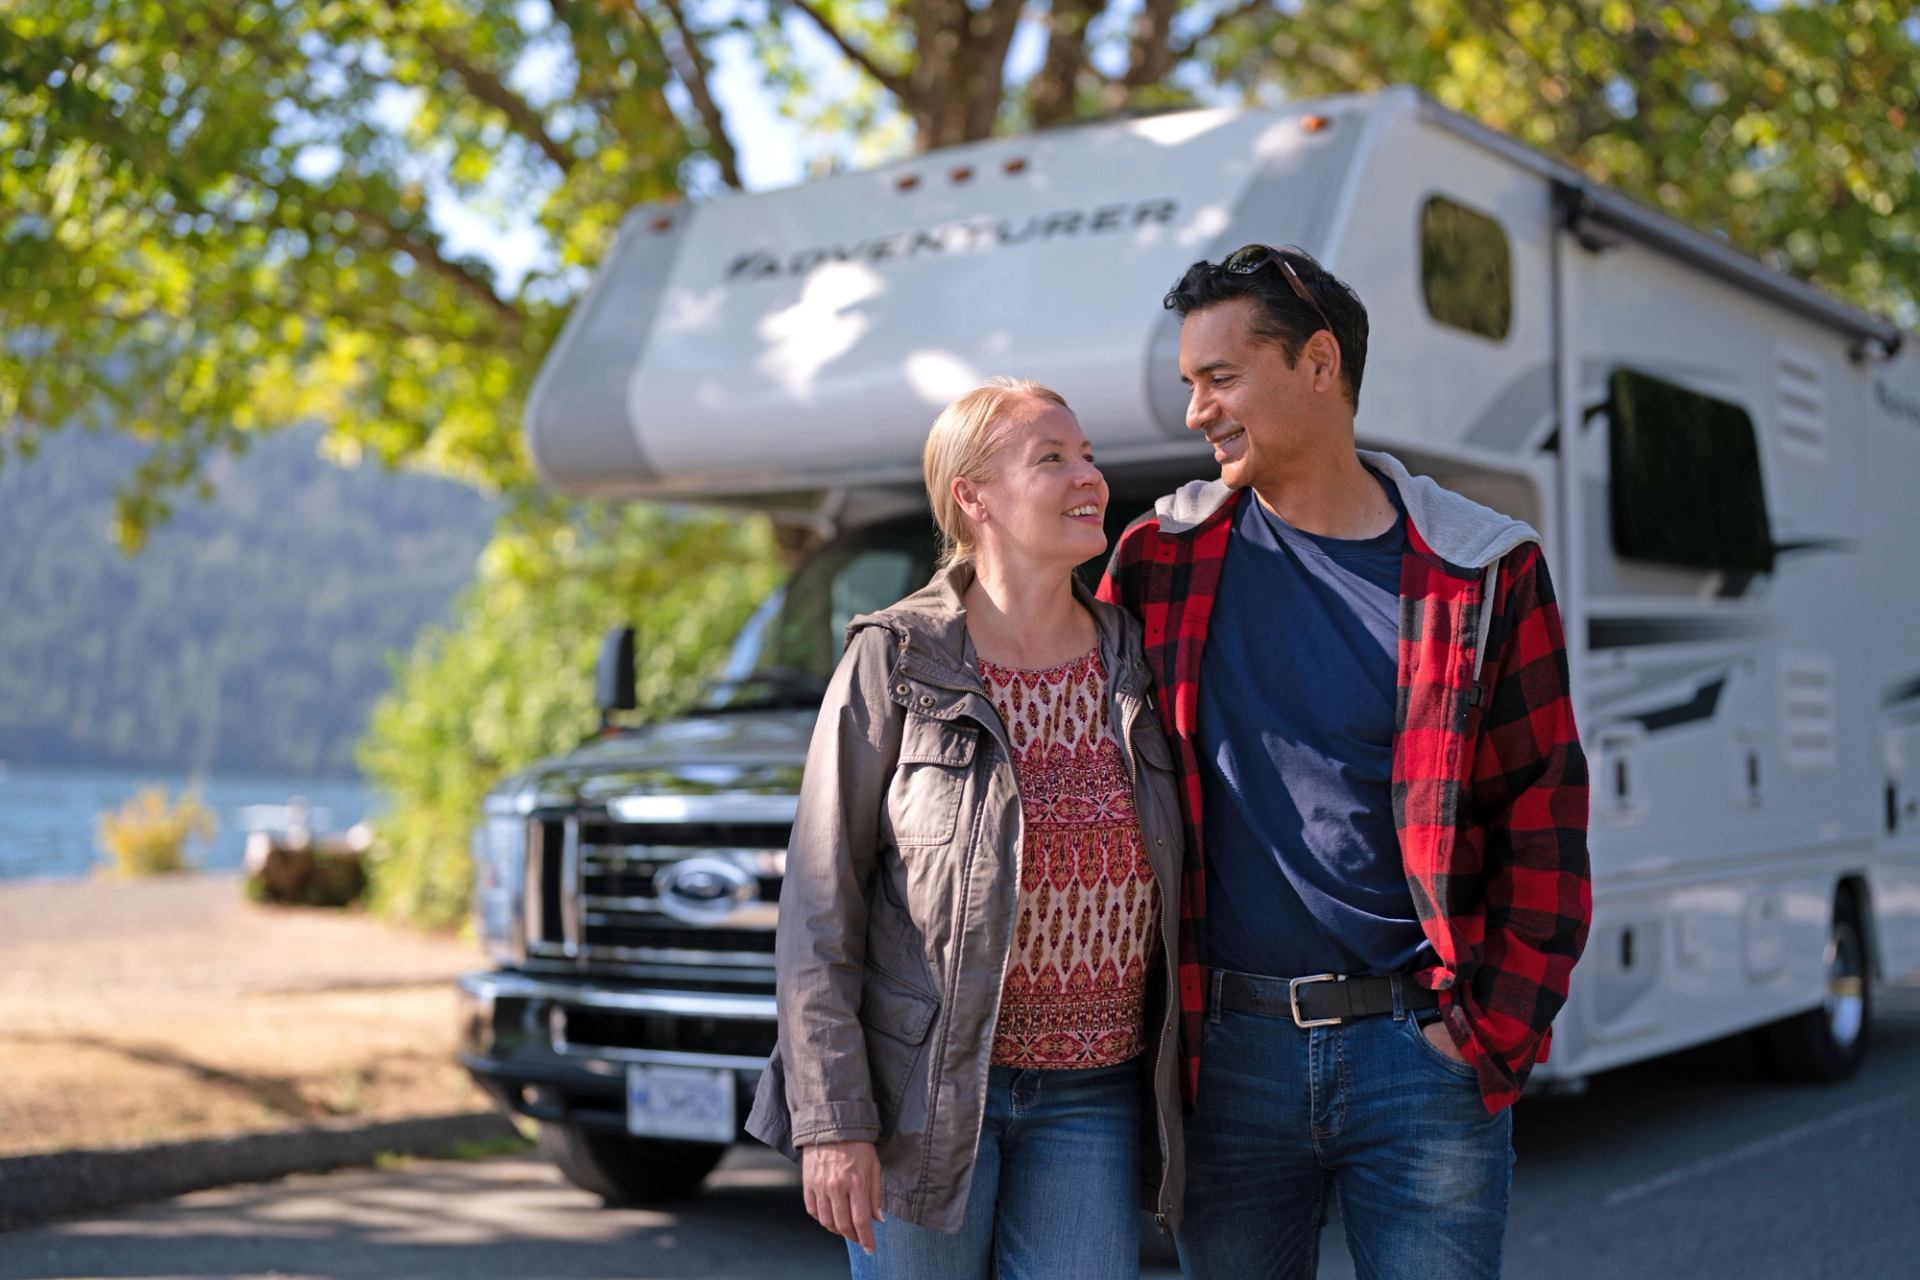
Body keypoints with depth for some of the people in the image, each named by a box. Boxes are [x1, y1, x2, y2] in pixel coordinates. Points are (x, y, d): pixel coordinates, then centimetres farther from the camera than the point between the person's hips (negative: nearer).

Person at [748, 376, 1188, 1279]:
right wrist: (831, 1119, -11)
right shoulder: (894, 663, -7)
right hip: (924, 1092, -3)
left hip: (1090, 1102, 3)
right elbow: (818, 909, -7)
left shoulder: (1138, 664, 4)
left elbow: (1180, 898, 11)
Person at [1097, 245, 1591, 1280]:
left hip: (1420, 1049, -1)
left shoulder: (1484, 571, 0)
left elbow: (1543, 817, 1)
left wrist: (1498, 1032, -5)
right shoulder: (1163, 558, 4)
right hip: (1228, 1051, 2)